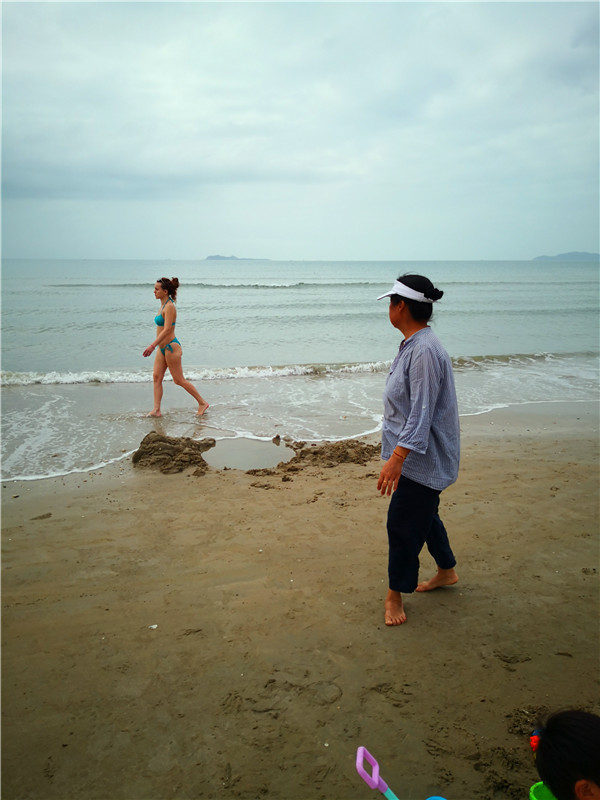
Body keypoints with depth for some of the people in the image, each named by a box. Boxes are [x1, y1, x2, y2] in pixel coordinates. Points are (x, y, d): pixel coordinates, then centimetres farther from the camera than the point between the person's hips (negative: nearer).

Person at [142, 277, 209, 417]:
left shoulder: (169, 307, -18)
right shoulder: (163, 305, 11)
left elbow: (167, 330, -25)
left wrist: (152, 345, -31)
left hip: (171, 347, -10)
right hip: (162, 348, 10)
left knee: (179, 380, -1)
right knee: (156, 377, 4)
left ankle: (202, 403, 12)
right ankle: (156, 410, 5)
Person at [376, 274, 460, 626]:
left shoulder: (424, 350, -25)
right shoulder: (413, 345, 8)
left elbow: (422, 413, -27)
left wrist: (397, 458, -30)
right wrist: (397, 453, 26)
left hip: (421, 459, -11)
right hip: (418, 455, 11)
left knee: (402, 523, 0)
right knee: (424, 515, 23)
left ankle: (396, 594, 18)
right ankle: (447, 571, 43)